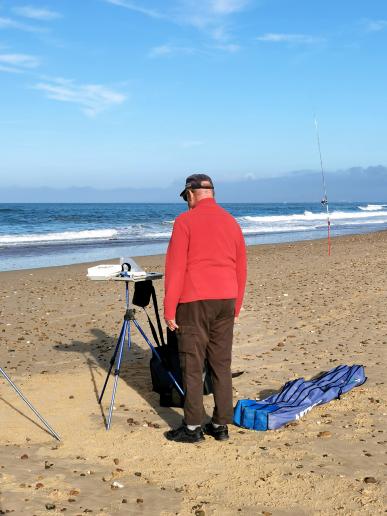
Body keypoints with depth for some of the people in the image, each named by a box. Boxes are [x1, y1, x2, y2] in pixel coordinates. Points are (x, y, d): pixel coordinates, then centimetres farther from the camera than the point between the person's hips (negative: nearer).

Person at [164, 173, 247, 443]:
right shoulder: (232, 222, 12)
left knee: (193, 365, 1)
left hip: (194, 301, -5)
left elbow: (175, 267, -10)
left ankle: (193, 427, 6)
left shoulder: (185, 221, -6)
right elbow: (241, 270, 15)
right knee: (222, 364, 9)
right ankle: (221, 424, 15)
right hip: (225, 300, 6)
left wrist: (169, 310, -6)